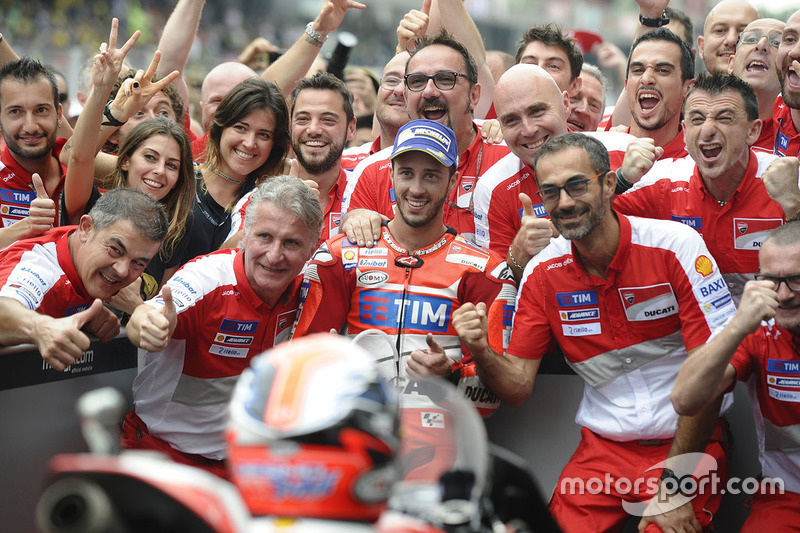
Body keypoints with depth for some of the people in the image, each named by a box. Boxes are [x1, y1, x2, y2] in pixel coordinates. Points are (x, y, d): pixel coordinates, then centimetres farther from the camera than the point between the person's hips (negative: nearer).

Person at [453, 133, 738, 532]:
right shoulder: (541, 274, 0)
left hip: (689, 444, -3)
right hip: (602, 447, 3)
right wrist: (481, 352, -22)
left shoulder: (677, 246, -12)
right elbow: (518, 386, 1)